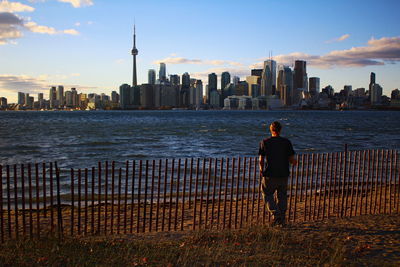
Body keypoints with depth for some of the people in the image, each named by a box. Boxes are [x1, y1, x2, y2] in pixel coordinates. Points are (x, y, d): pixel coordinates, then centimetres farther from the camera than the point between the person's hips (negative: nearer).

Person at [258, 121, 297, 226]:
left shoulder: (264, 142, -2)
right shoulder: (287, 142, 0)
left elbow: (261, 160, -2)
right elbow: (292, 159, -1)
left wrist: (261, 169, 14)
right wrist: (295, 162, 22)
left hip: (270, 174, -2)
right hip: (283, 174, 2)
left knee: (267, 194, 11)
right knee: (282, 196, 15)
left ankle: (276, 214, -7)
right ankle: (281, 219, 18)